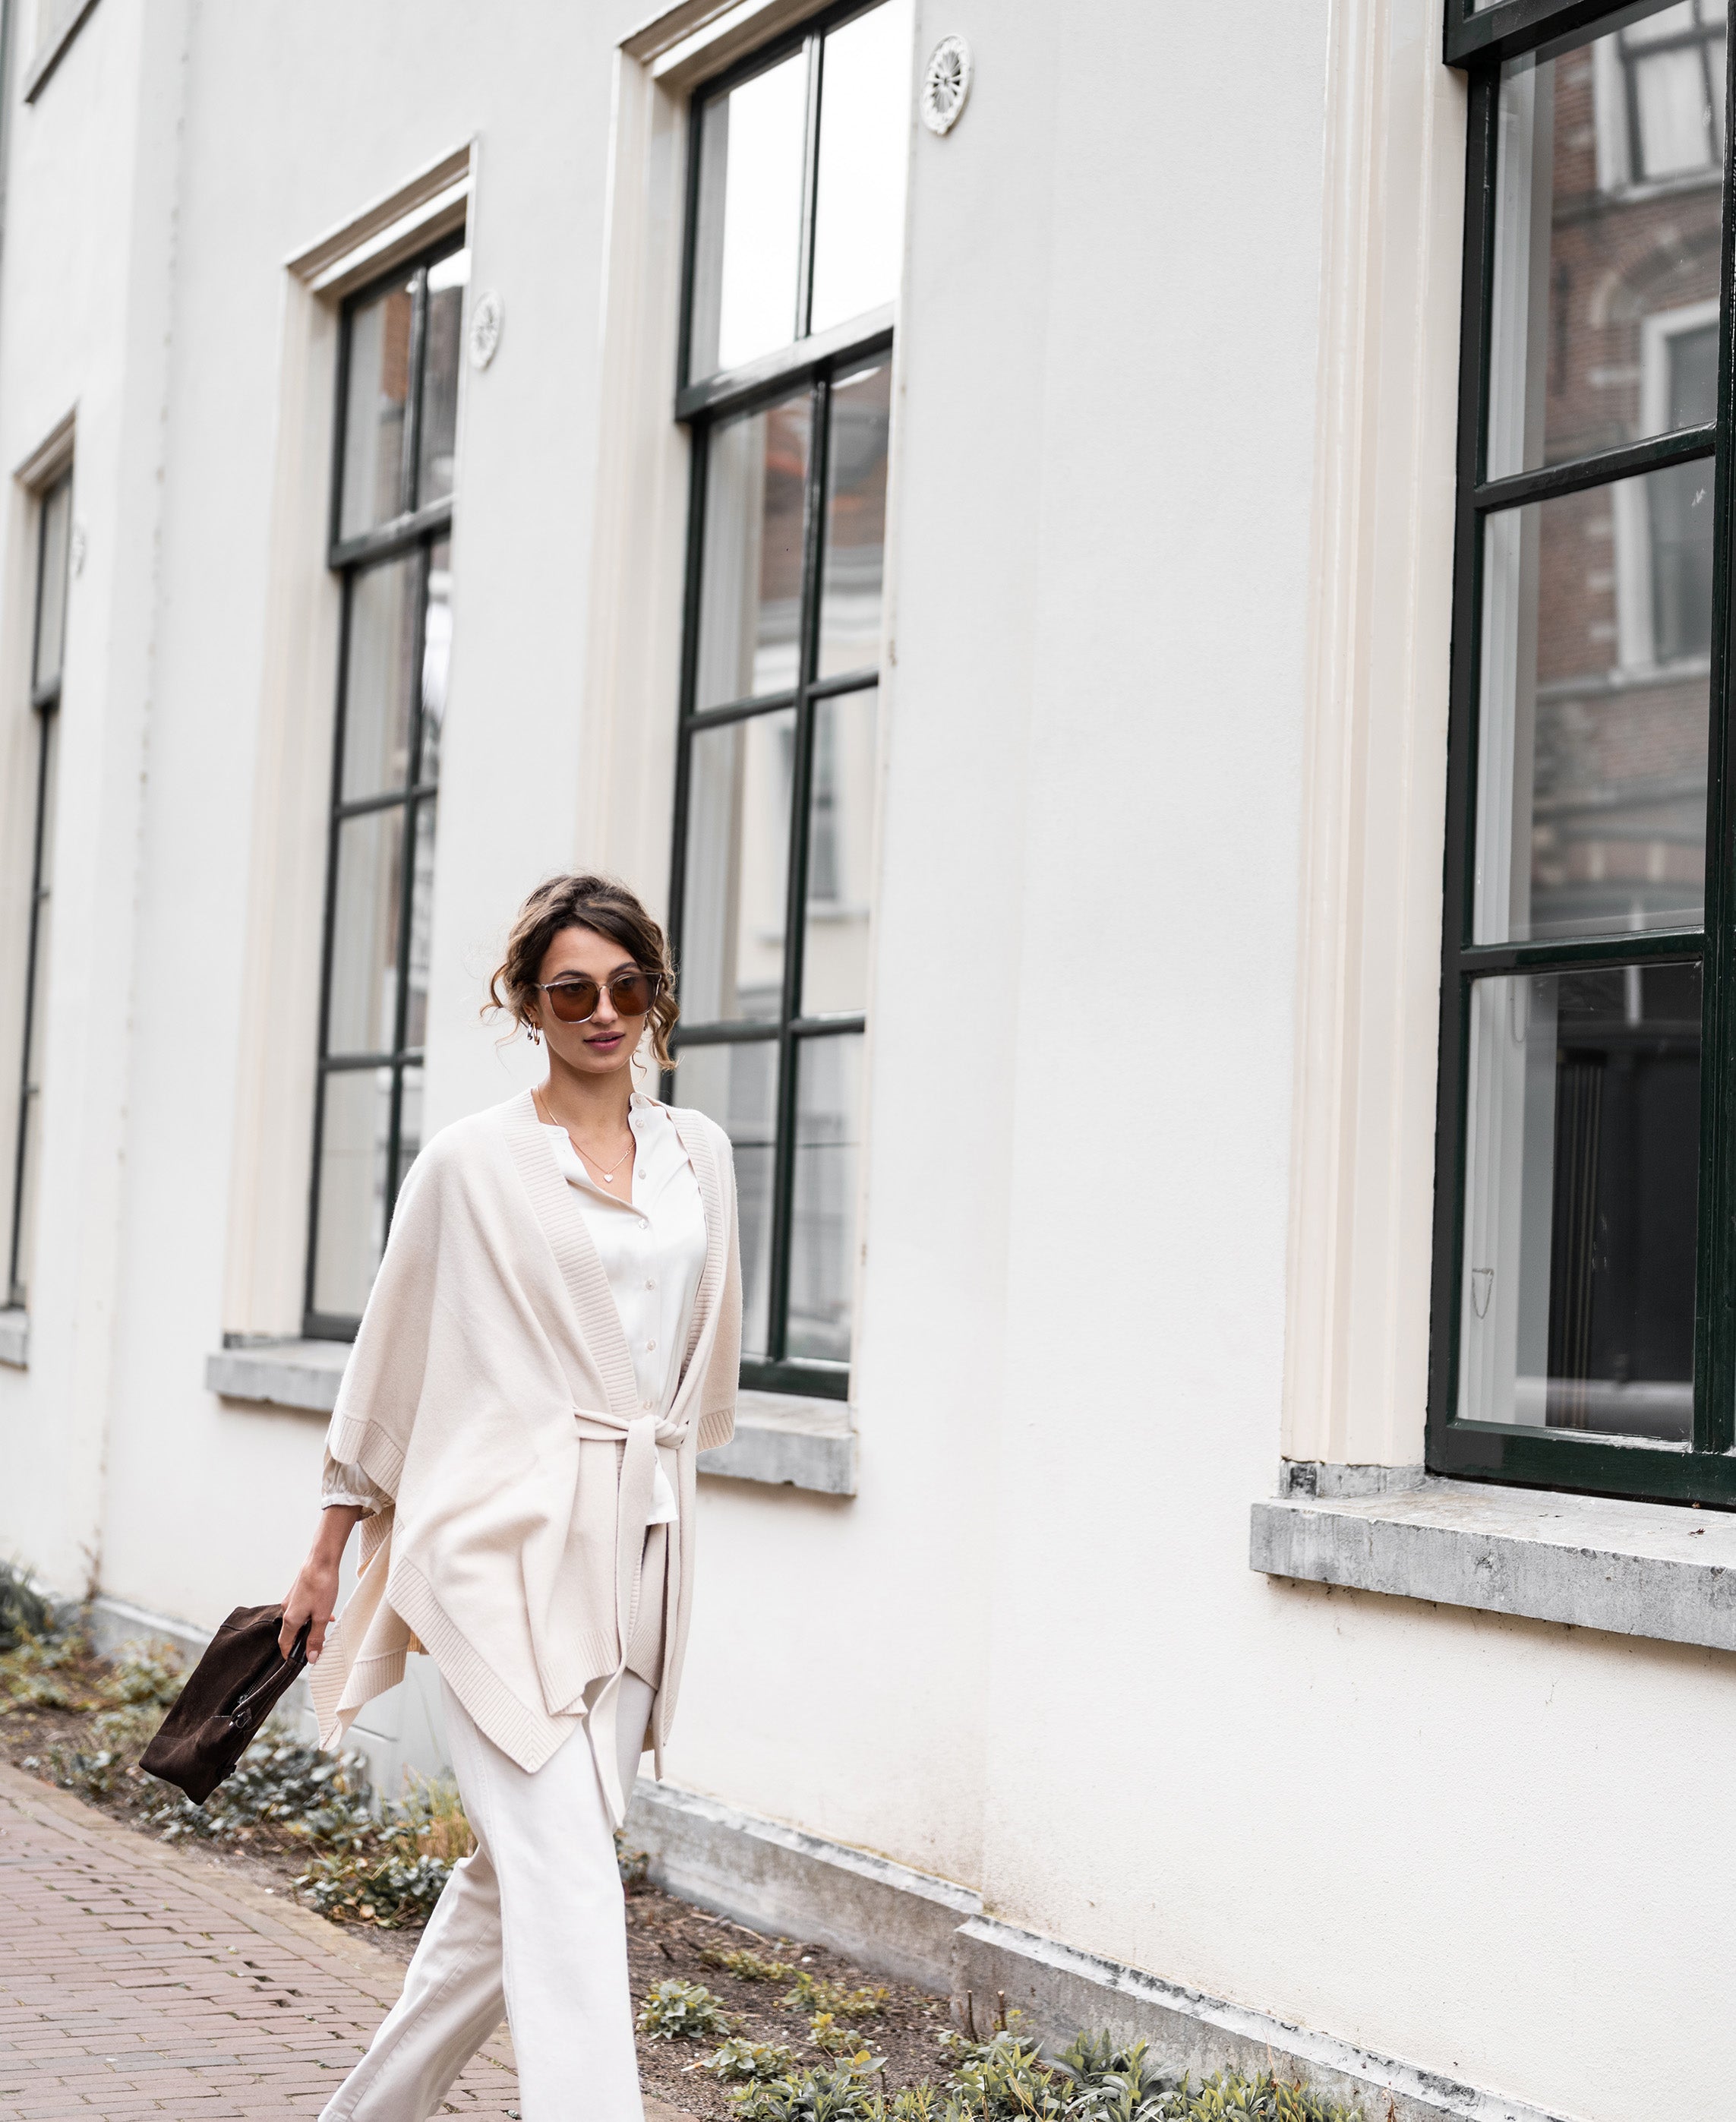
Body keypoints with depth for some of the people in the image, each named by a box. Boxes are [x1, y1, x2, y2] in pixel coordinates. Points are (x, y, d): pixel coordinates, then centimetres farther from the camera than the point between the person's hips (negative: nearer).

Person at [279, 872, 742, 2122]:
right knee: (568, 1875, -15)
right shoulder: (475, 1162, -1)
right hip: (506, 1542, -5)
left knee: (519, 1876, 10)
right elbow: (391, 1362, 6)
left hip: (637, 1550, 5)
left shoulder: (700, 1154, 12)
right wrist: (328, 1551, 10)